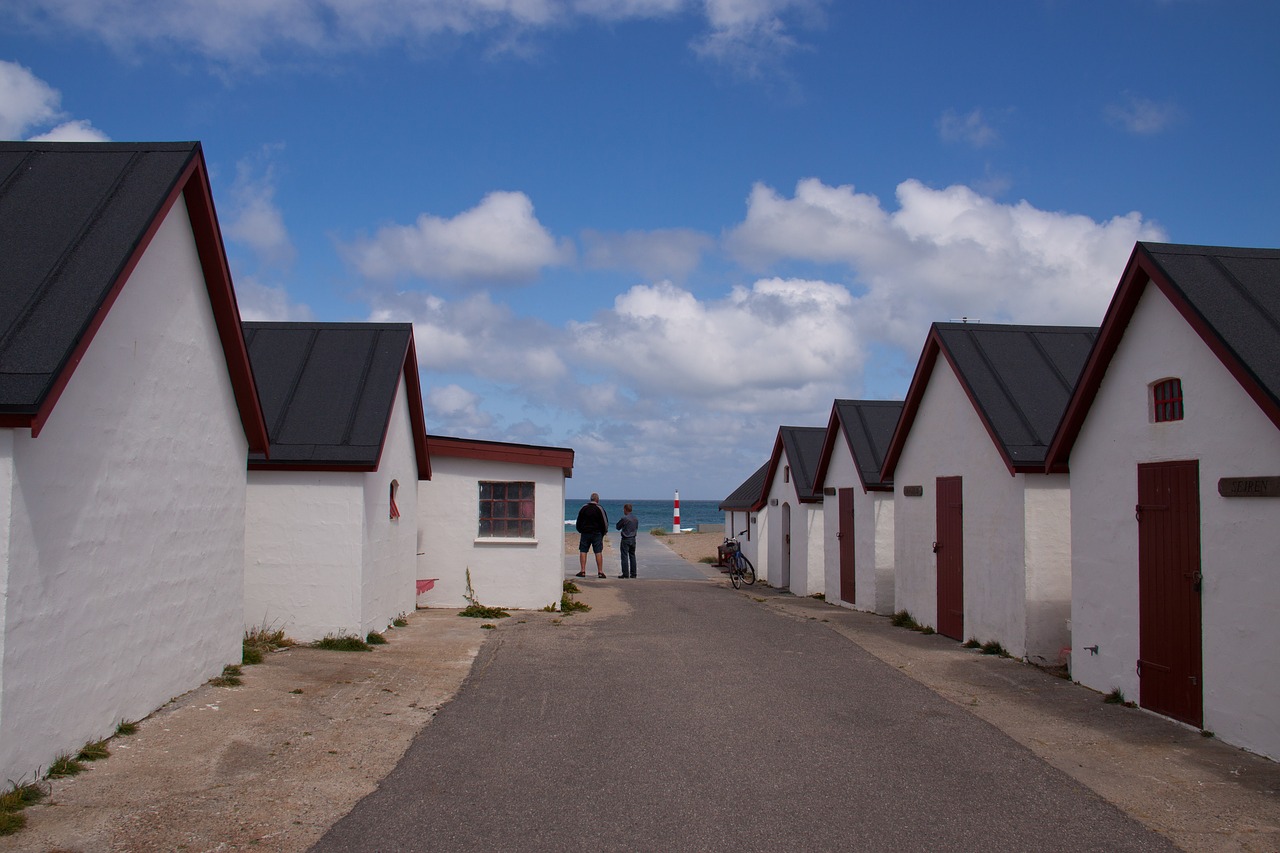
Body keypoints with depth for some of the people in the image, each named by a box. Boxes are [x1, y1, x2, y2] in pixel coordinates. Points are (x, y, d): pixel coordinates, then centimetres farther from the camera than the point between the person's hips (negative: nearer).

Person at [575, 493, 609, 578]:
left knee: (583, 551, 5)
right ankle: (600, 572, -2)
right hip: (597, 533, -1)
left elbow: (579, 521, 8)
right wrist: (604, 532, 10)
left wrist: (580, 530, 20)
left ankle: (582, 571, -1)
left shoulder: (584, 507, 3)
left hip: (585, 533, 1)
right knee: (598, 552, 0)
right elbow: (605, 522, -4)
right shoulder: (599, 508, -4)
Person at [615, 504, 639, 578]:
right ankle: (633, 573, 12)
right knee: (632, 556, 11)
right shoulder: (636, 519, 5)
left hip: (625, 539, -6)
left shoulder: (624, 518, -15)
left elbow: (618, 527, -3)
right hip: (633, 539, 6)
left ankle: (625, 574, -5)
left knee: (625, 556, -2)